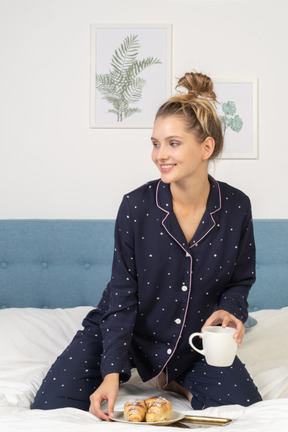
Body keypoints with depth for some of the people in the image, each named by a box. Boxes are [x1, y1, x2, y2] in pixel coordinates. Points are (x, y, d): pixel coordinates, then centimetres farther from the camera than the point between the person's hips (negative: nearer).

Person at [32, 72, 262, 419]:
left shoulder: (237, 207, -12)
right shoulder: (135, 206, -18)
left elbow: (241, 280, 4)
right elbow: (122, 293, -15)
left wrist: (230, 311, -20)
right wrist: (112, 372, -23)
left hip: (196, 338, 2)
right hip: (128, 330, -1)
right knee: (50, 406, -14)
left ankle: (174, 379, 13)